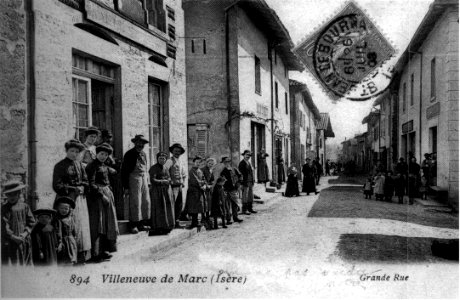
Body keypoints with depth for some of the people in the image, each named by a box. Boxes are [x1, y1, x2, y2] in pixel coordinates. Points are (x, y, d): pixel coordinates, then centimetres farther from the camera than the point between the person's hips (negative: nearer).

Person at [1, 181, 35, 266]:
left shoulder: (25, 206, 5)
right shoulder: (4, 208, -4)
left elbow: (31, 222, 5)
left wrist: (25, 233, -9)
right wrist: (14, 237, -16)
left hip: (24, 241, 3)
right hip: (9, 242, -3)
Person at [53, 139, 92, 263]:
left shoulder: (80, 165, 13)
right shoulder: (60, 166, -3)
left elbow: (85, 182, 13)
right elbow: (57, 186, -9)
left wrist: (82, 188, -7)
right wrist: (73, 189, -13)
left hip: (80, 199, 5)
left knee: (82, 224, 4)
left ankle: (81, 254, 10)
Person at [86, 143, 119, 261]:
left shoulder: (104, 166, 14)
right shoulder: (92, 166, -10)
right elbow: (91, 184, -17)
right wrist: (102, 195, -19)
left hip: (107, 194, 9)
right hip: (97, 196, -9)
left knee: (107, 223, 11)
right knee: (98, 225, -6)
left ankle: (104, 250, 20)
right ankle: (96, 253, 0)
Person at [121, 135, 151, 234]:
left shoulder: (143, 154, 14)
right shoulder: (129, 154, -6)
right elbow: (124, 171, -7)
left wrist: (147, 180, 12)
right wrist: (126, 187, -11)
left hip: (144, 178, 7)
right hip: (134, 178, -7)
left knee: (146, 201, 8)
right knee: (135, 202, -8)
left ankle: (142, 223, 18)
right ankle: (133, 225, 1)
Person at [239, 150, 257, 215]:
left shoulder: (249, 163, 14)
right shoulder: (241, 163, -11)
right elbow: (241, 174, -15)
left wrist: (252, 181, 13)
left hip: (251, 182, 8)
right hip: (245, 183, -8)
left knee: (251, 195, 12)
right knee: (245, 196, -1)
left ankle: (250, 208, 21)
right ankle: (244, 210, 6)